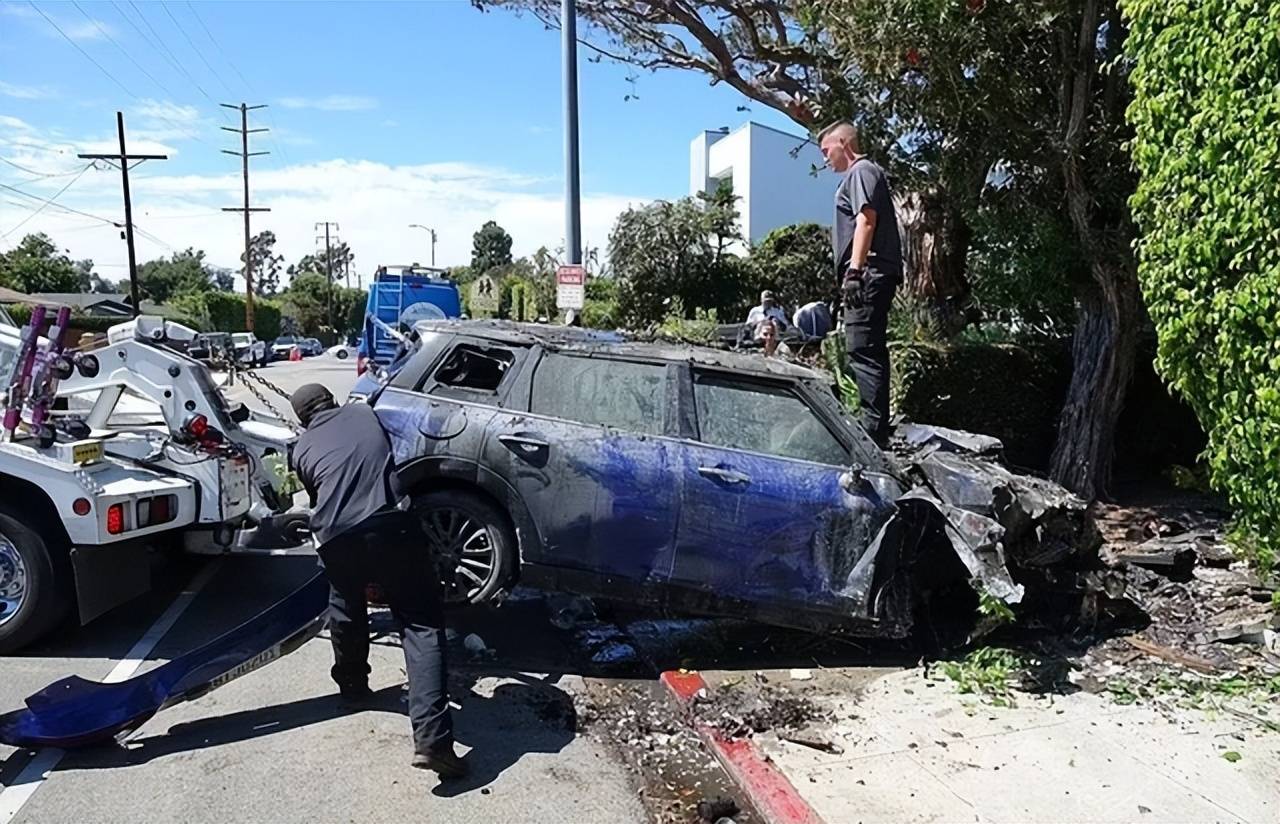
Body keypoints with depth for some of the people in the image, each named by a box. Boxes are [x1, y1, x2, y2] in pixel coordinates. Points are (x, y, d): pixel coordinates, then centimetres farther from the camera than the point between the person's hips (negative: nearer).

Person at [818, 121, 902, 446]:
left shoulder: (862, 171, -3)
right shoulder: (860, 174, 26)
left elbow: (866, 221, -16)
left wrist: (854, 270, -23)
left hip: (869, 272, -11)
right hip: (873, 275, 11)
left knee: (862, 350, -14)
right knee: (871, 351, 12)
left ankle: (874, 430, -15)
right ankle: (877, 429, 18)